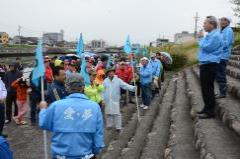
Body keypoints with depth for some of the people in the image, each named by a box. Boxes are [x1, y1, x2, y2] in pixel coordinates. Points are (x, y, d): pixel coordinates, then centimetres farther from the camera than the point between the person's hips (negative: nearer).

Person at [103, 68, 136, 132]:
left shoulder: (118, 80, -4)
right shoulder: (105, 81, 4)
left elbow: (125, 85, -12)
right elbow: (103, 91, 7)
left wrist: (133, 88, -26)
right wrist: (103, 100, 4)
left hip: (115, 100, -2)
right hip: (107, 100, 2)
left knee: (117, 114, -4)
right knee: (108, 113, 11)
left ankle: (118, 127, 4)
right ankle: (109, 125, 28)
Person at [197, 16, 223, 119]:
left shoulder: (215, 35, -16)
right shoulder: (211, 35, 18)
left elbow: (206, 47, -19)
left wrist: (201, 38, -7)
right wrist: (202, 38, 12)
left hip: (209, 65, -11)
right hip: (206, 64, 11)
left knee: (207, 88, -7)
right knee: (205, 87, 16)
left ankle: (210, 111, 0)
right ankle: (207, 108, 26)